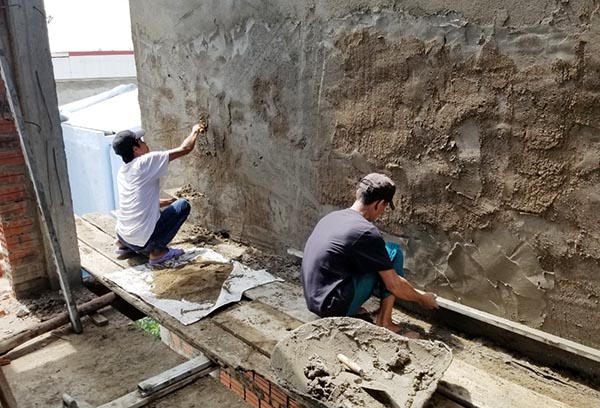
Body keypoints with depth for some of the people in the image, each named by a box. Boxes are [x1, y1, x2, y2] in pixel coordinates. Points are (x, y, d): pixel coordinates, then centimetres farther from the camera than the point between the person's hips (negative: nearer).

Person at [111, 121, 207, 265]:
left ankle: (124, 245, 22)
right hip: (142, 240, -8)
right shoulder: (145, 163, -14)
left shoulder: (122, 172, 9)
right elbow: (185, 149, -11)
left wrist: (165, 202, 26)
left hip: (122, 235, 8)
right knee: (183, 205, 4)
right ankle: (157, 250, -1)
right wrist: (195, 131, 7)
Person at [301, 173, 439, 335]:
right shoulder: (366, 232, -16)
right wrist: (423, 299, 9)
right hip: (334, 306, -8)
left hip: (314, 300, 8)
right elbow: (394, 285, -11)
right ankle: (384, 322, 3)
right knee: (393, 252, 0)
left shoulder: (332, 217, 8)